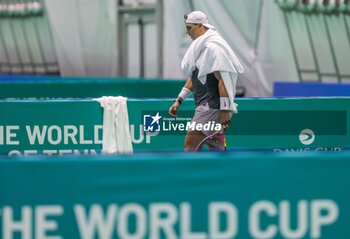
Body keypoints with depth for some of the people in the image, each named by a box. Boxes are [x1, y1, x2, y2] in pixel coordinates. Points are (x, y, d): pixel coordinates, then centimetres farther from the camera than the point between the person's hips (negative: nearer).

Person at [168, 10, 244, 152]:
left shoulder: (212, 47, -13)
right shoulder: (199, 47, 17)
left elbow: (222, 80, -19)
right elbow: (193, 78, 25)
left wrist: (224, 110, -22)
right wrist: (179, 101, 21)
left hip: (212, 107, -10)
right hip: (206, 106, 10)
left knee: (190, 145, -13)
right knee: (217, 149, 9)